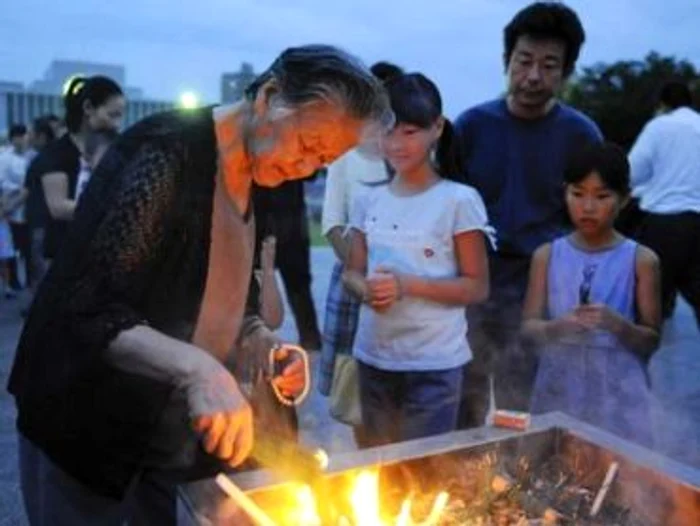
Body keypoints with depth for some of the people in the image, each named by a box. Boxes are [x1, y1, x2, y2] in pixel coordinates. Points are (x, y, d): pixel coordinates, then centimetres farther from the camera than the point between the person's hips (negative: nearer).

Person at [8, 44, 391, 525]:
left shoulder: (256, 179, 2)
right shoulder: (164, 153, -23)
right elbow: (87, 310, -28)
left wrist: (262, 342, -7)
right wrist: (198, 368, -40)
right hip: (88, 433, -7)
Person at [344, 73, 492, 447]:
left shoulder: (459, 200, -9)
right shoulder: (369, 202, 5)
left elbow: (477, 287, -8)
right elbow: (353, 271, 9)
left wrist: (409, 284, -20)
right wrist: (366, 288, -14)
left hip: (434, 363, -4)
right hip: (373, 357, 5)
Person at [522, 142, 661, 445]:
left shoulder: (640, 260, -2)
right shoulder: (548, 255, 2)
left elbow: (651, 341, 0)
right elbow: (528, 327, -1)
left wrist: (616, 324, -19)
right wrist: (558, 327, -21)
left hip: (617, 395, -1)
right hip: (559, 390, 1)